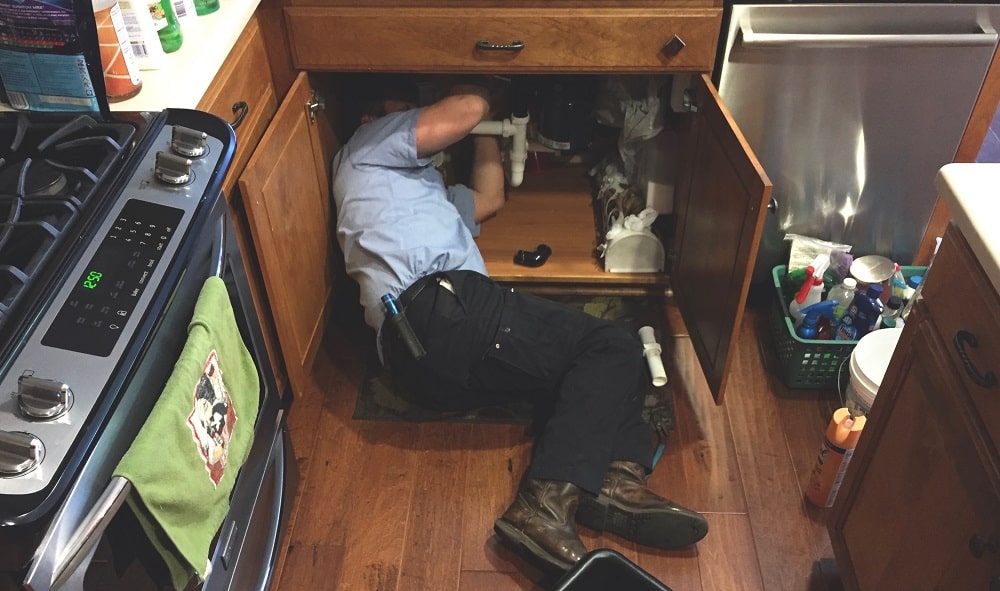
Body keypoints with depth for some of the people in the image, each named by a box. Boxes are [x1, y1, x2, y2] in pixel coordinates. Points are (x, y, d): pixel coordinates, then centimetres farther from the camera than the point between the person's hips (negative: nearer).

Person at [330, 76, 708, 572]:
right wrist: (479, 96, 27)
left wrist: (485, 129, 42)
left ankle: (613, 479, -16)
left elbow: (488, 198, 38)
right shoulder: (368, 142, 15)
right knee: (614, 345, -11)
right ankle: (547, 500, -26)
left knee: (590, 364, 8)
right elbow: (467, 109, 4)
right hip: (442, 309, -9)